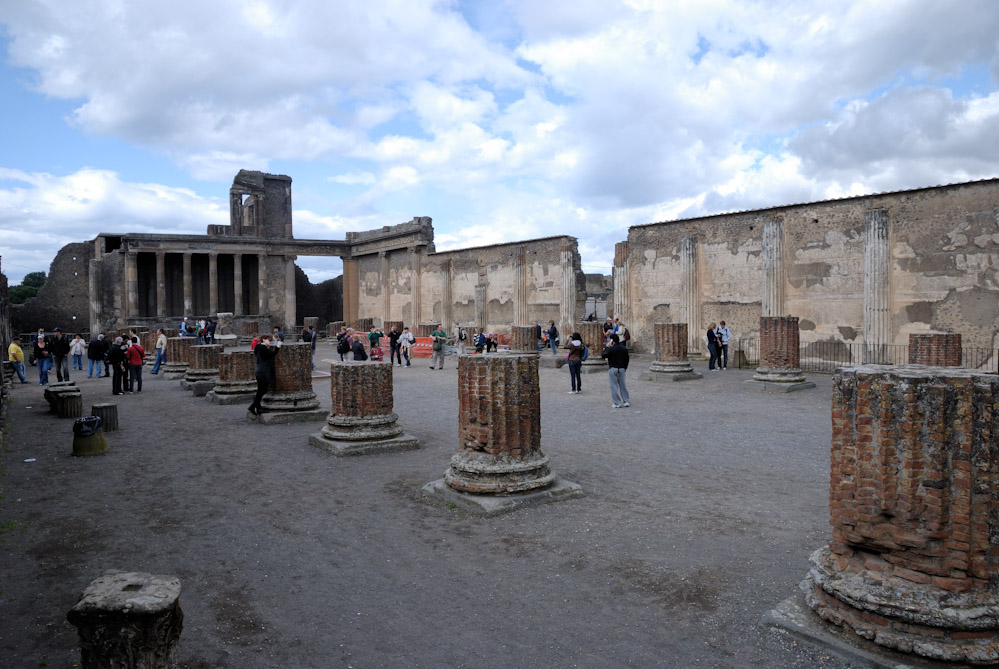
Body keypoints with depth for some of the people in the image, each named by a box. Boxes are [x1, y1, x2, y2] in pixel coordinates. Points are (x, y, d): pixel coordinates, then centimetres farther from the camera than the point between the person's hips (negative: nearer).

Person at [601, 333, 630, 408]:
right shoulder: (624, 348, 5)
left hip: (613, 369, -5)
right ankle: (626, 401, 17)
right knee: (622, 385, 14)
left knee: (614, 386, 0)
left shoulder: (610, 349, -14)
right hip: (622, 369, 5)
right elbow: (626, 359, 12)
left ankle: (617, 403, 0)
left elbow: (603, 355, -8)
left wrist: (607, 347, 0)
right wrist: (625, 368, 23)